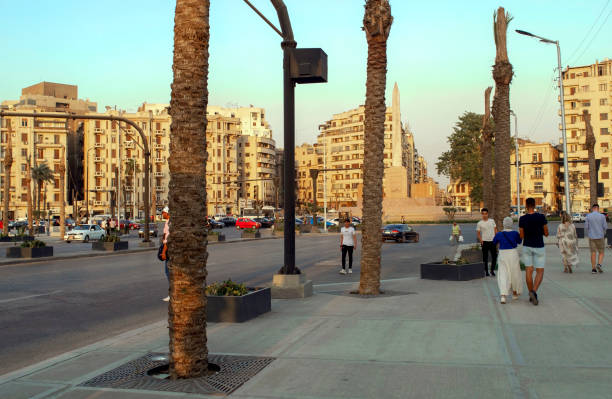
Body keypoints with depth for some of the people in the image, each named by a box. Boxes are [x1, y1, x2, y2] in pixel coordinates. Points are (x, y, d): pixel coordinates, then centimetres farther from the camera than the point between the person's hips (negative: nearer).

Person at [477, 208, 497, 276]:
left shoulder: (492, 221, 8)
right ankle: (486, 270, 13)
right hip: (485, 242, -2)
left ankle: (492, 270, 15)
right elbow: (478, 233, 0)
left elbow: (495, 230, 12)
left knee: (494, 256, 1)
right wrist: (481, 240, -15)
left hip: (492, 241, 2)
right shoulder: (480, 223, 0)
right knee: (485, 257, 3)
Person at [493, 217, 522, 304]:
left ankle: (502, 296, -17)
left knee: (503, 275, 0)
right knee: (514, 274, 18)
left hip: (503, 255, 0)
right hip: (513, 254, 0)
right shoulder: (515, 233, -8)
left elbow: (494, 242, 12)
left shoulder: (499, 234, -6)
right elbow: (519, 241, 12)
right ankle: (514, 293, 32)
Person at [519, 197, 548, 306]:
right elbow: (546, 233, -3)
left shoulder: (522, 219, -7)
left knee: (529, 271, 9)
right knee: (540, 271, 3)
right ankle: (534, 292, -18)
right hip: (539, 247, -2)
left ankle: (531, 295, 13)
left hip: (527, 247, 2)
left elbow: (521, 236, -1)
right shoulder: (541, 217, -11)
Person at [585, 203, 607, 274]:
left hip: (591, 237, 2)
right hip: (600, 237, -1)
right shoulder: (602, 216, -6)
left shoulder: (588, 216, -2)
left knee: (593, 253, 6)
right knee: (601, 252, 11)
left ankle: (593, 269, 6)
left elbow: (586, 227, -2)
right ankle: (599, 264, -11)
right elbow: (605, 227, -3)